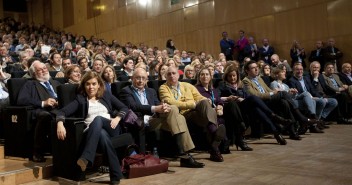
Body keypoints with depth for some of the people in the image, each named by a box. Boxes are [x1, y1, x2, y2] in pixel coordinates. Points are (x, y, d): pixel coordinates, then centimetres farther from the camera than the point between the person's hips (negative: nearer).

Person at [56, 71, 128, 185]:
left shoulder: (106, 95, 21)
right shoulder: (80, 99, 16)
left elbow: (124, 108, 16)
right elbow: (62, 111, 1)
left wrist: (117, 119, -5)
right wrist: (60, 123, -21)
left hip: (111, 128, 1)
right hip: (93, 131, -1)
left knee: (98, 119, -35)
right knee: (102, 134, -40)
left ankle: (86, 158, -45)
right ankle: (116, 175, -40)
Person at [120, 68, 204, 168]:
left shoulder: (151, 91, 28)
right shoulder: (126, 91, 8)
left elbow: (158, 104, 14)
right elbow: (133, 106, -11)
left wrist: (163, 107, -13)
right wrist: (154, 108, -23)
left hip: (155, 120, 6)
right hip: (141, 123, -6)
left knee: (179, 118, -20)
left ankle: (185, 156, -18)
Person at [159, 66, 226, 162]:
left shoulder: (187, 85, 28)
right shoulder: (163, 88, 14)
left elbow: (200, 98, 18)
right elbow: (170, 102, -4)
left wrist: (204, 103, -8)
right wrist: (192, 104, -8)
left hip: (198, 111, 4)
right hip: (183, 114, -4)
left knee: (204, 102, -29)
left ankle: (214, 130, -45)